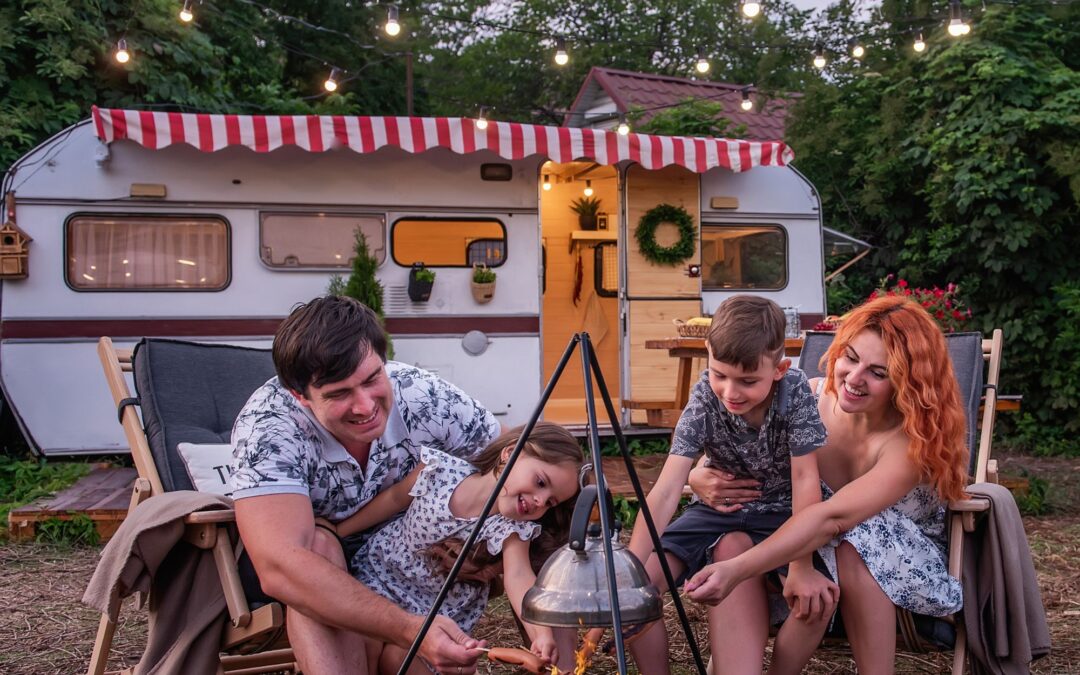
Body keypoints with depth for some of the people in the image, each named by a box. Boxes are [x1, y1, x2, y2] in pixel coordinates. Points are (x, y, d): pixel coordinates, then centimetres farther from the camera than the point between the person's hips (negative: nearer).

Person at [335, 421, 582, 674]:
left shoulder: (512, 529, -23)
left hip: (440, 608, -1)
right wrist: (334, 533, 3)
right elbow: (394, 499, -6)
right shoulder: (441, 469, -21)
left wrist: (542, 633, -55)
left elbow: (518, 576, -37)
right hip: (380, 571, 1)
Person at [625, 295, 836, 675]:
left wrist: (802, 566, -25)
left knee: (817, 596, -28)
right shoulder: (704, 398, -23)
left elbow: (805, 479, -21)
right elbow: (666, 490, -29)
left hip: (781, 511, -1)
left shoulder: (795, 392, -25)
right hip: (719, 508, 1)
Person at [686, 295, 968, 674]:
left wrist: (737, 570, -52)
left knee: (855, 545, -38)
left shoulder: (912, 440, -27)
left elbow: (834, 517, -42)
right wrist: (700, 478, -27)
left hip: (907, 572, -3)